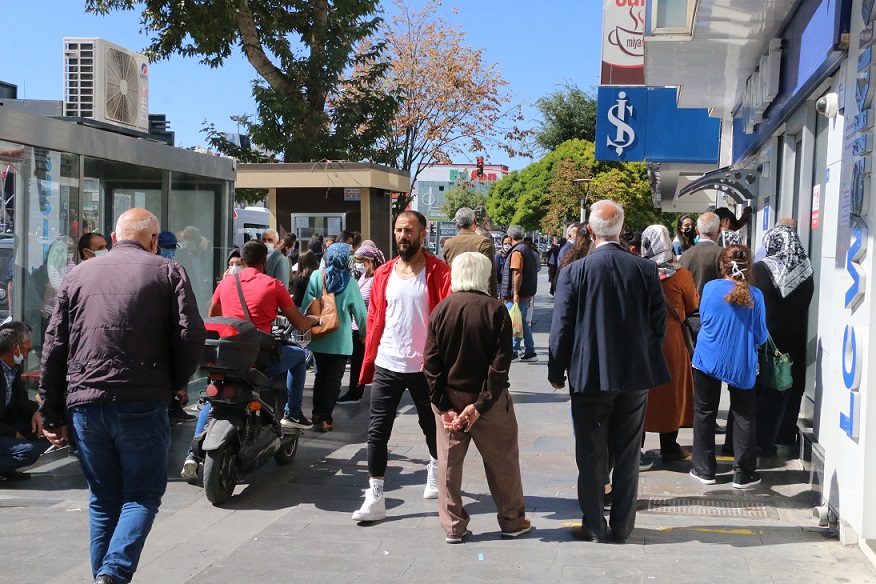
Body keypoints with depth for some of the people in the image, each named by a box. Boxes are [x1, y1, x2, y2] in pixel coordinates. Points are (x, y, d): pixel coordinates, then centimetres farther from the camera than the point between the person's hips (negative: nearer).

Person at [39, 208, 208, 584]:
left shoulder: (78, 275, 14)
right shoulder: (167, 272, 3)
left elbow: (53, 348, 12)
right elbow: (191, 337, -6)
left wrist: (52, 413, 15)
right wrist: (177, 383, 11)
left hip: (84, 403, 4)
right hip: (142, 402, -4)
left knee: (103, 499, 16)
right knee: (142, 495, 5)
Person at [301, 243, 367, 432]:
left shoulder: (316, 277, -7)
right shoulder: (349, 283, -11)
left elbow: (306, 305, -7)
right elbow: (360, 312, -4)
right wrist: (363, 333, 12)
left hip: (318, 337, 3)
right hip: (340, 341, -3)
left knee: (320, 375, 20)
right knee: (333, 379, 6)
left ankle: (317, 413, 25)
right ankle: (325, 419, 2)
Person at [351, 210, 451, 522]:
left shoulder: (438, 271, -4)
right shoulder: (383, 274, 7)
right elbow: (375, 319, 9)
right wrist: (368, 362, 3)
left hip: (424, 366, -2)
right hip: (387, 365, 3)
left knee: (431, 426, 16)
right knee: (377, 431, -2)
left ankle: (436, 471, 43)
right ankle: (375, 498, 3)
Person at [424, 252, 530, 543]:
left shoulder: (442, 309, -4)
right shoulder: (496, 309, -10)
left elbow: (431, 362, -7)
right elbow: (501, 363, -16)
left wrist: (443, 406, -7)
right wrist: (481, 404, -15)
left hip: (449, 398, 2)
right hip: (487, 397, -2)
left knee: (449, 462, 10)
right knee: (502, 460, 13)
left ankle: (453, 527, 15)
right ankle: (512, 520, 23)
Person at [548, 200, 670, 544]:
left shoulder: (574, 272, -11)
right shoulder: (646, 270, -4)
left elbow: (562, 328, -8)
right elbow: (659, 324, 1)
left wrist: (556, 372, 4)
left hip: (590, 376, -2)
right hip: (636, 374, 3)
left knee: (591, 454, 9)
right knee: (628, 455, 13)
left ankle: (594, 526, 16)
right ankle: (622, 527, 22)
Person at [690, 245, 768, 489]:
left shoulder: (710, 288, -9)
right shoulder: (755, 295, -9)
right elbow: (760, 336, -3)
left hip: (708, 359, 0)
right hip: (742, 364, 0)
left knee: (704, 413, 12)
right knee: (744, 417, 11)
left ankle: (704, 469, 17)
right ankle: (743, 473, 13)